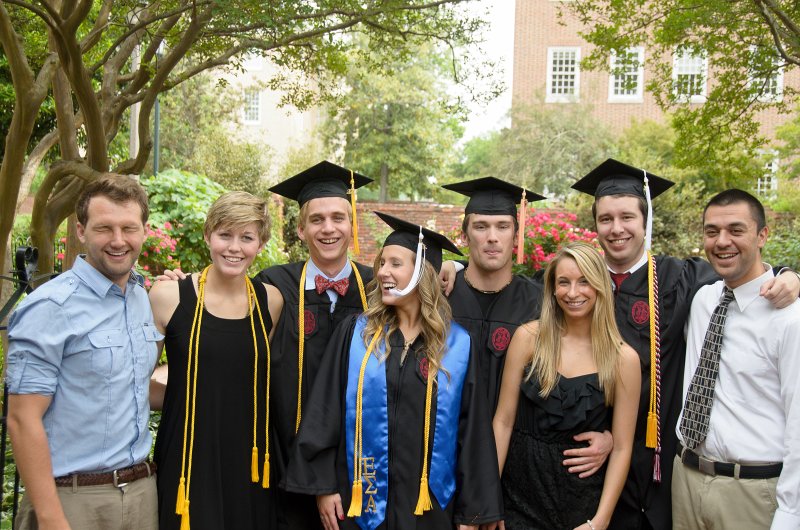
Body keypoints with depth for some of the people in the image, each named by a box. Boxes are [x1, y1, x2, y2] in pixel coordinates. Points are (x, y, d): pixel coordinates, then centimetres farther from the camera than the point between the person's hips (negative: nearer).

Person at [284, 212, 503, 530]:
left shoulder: (457, 345, -1)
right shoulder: (355, 333, -1)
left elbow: (471, 431, 0)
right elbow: (325, 412, -1)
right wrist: (323, 485, -6)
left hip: (428, 503, 0)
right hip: (361, 498, 0)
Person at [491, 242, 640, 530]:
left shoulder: (624, 358, -8)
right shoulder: (528, 338, -7)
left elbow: (622, 448, -5)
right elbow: (503, 420, -5)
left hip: (582, 503, 0)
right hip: (520, 495, 0)